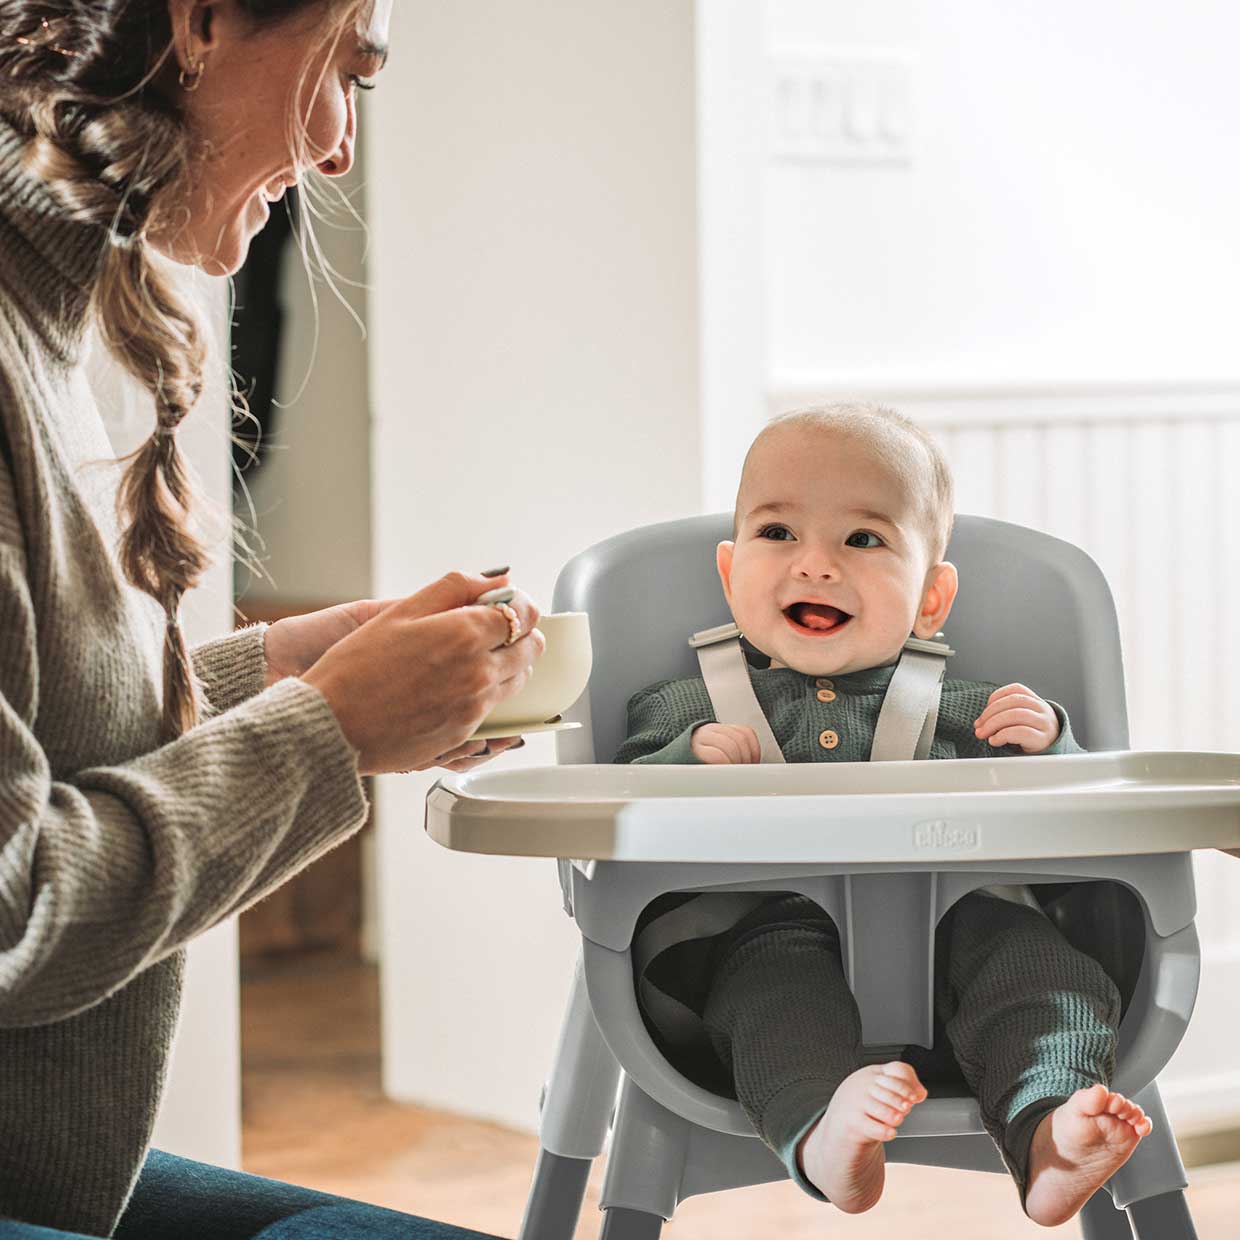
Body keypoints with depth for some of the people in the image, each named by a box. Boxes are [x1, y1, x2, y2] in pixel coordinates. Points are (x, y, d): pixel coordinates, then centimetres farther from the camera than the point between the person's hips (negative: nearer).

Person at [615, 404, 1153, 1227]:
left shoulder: (965, 714, 23)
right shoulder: (690, 710, 21)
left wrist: (1049, 749, 1)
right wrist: (689, 763, -7)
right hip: (772, 926, -1)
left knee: (1021, 942, -27)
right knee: (777, 962, -33)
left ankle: (1046, 1133, -50)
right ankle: (822, 1132, -59)